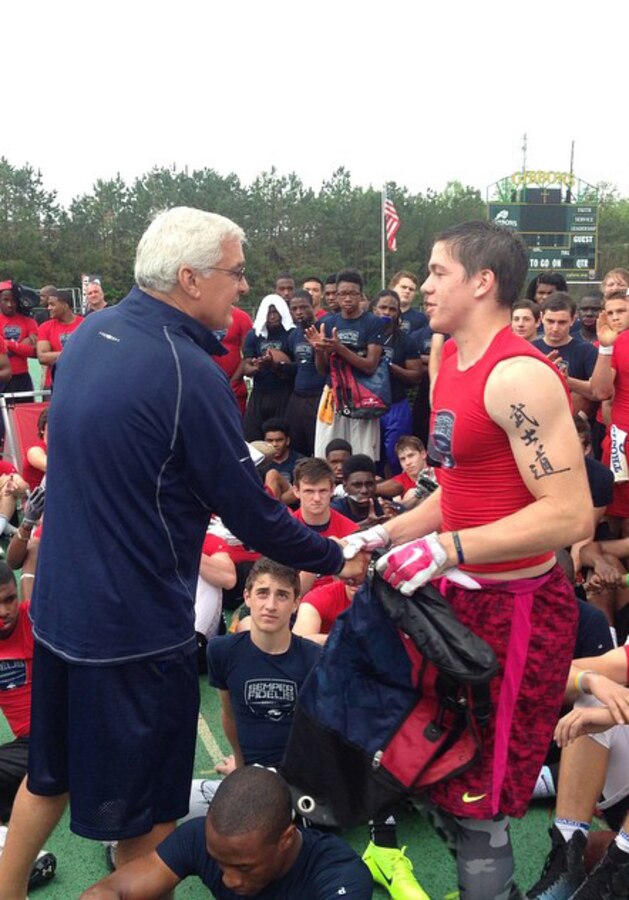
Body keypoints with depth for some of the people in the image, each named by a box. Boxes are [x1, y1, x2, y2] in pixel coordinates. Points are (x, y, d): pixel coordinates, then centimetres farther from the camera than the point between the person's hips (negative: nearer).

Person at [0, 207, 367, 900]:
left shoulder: (90, 333, 2)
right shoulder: (187, 370, -23)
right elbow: (250, 514, -18)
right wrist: (336, 558, -3)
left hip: (58, 603, 8)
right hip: (135, 626, -8)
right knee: (146, 814, 13)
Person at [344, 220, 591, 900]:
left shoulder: (519, 376, -20)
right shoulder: (452, 361, 8)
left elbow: (571, 516, -25)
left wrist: (447, 549, -28)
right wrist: (381, 535, 8)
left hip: (517, 607, -9)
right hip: (463, 592, 9)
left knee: (478, 800, 4)